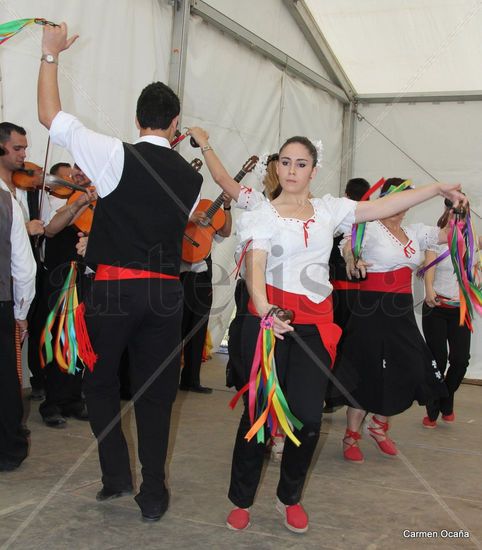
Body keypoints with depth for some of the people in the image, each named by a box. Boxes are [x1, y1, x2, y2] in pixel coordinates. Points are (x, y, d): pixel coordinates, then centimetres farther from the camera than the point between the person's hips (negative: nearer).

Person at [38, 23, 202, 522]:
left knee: (100, 381, 17)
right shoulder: (191, 176, 6)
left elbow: (50, 116, -1)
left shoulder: (117, 156, -7)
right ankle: (152, 494, 16)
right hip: (166, 292, 3)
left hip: (115, 288, -3)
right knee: (155, 392, 11)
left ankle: (116, 474, 16)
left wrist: (51, 54, 10)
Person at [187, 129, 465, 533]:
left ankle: (290, 497, 22)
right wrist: (263, 307, -31)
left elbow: (383, 207, 10)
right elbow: (255, 265, -13)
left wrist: (437, 189, 5)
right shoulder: (263, 213, 1)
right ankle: (242, 500, 18)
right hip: (269, 317, -3)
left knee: (308, 415, -1)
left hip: (315, 322, 3)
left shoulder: (328, 210, 12)